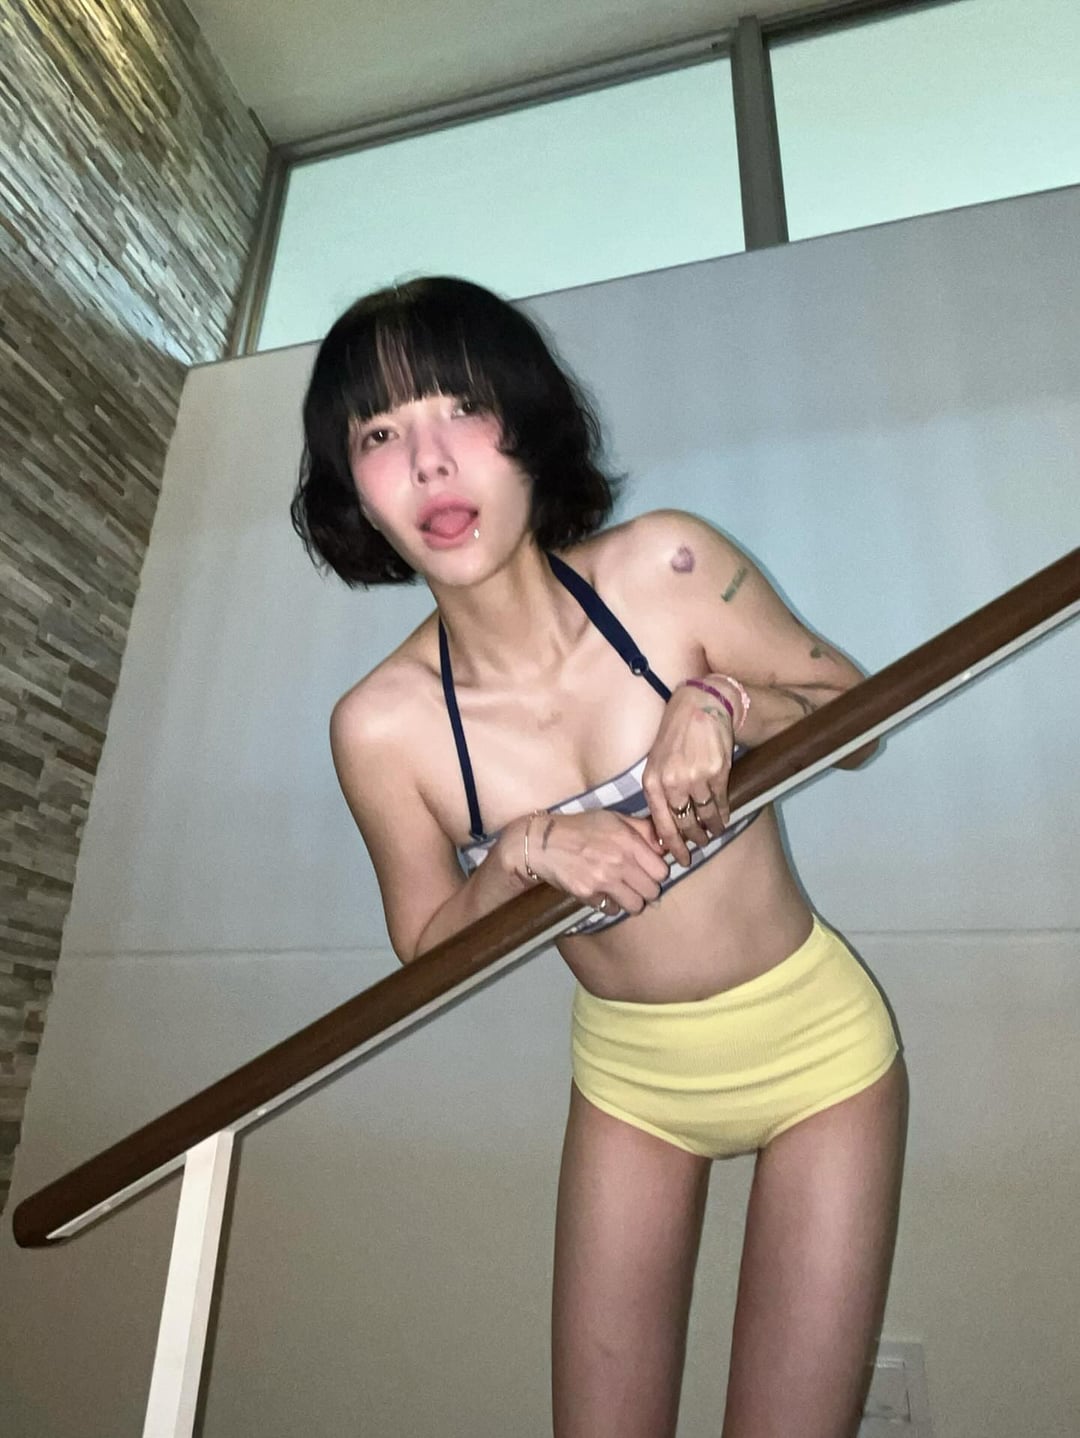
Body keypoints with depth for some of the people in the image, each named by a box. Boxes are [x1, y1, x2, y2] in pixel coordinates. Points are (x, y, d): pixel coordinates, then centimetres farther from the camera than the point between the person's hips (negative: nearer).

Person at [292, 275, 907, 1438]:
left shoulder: (666, 569, -20)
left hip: (816, 1045, 0)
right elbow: (429, 951, -4)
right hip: (628, 1077, 1)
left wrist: (722, 705, -27)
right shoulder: (382, 726, -17)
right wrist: (524, 852, -24)